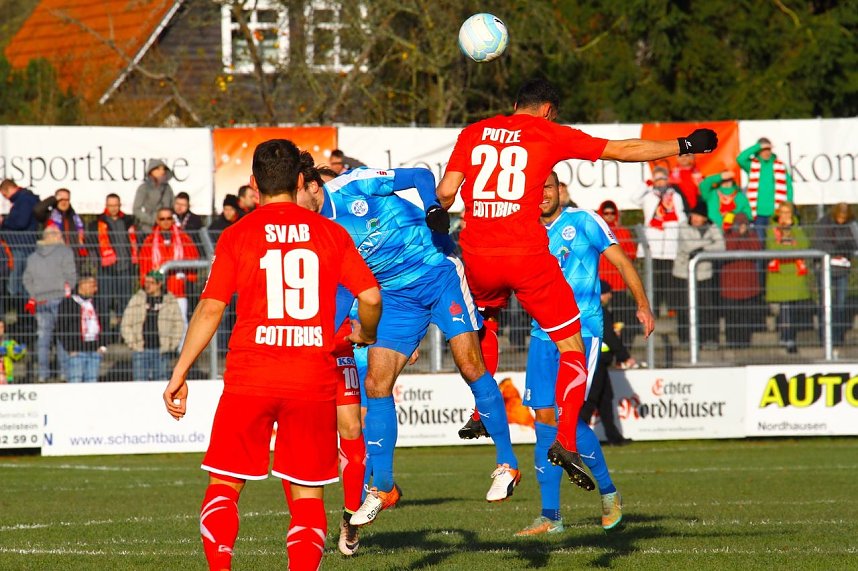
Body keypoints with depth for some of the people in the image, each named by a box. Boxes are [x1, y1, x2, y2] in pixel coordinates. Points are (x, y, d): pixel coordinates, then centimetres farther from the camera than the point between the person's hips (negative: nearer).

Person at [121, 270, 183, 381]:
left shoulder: (171, 301, 6)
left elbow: (178, 324, 11)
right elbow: (126, 324, 9)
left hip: (161, 351, 0)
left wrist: (173, 344, 2)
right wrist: (131, 342, -1)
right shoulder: (136, 299, 6)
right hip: (140, 350, 0)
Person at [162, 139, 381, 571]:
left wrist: (179, 374, 4)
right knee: (307, 496, 6)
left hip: (250, 378, -1)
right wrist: (365, 336, 22)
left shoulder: (237, 235, 2)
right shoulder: (330, 233, 5)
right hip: (314, 379, 1)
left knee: (223, 485, 10)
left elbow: (210, 309, -1)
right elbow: (371, 297, 1)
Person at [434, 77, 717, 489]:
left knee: (483, 319, 35)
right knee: (572, 347, 6)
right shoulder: (549, 134, 5)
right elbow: (623, 150, 7)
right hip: (528, 257, -3)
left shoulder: (473, 133, 12)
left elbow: (446, 190, 5)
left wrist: (438, 214, 28)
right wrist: (682, 146, 16)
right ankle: (565, 440, -9)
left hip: (477, 255, 3)